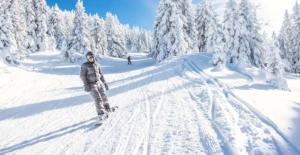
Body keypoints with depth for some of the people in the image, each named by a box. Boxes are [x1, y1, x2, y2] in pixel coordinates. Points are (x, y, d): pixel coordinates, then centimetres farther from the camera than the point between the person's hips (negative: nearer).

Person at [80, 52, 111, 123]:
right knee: (98, 99, -16)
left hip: (99, 83, 6)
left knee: (103, 96, 12)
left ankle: (107, 109, 33)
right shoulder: (84, 65, -8)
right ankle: (101, 115, -15)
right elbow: (82, 76, -13)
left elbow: (101, 74, 13)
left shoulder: (97, 65, 8)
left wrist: (105, 83, 12)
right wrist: (86, 85, -24)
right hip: (91, 85, -5)